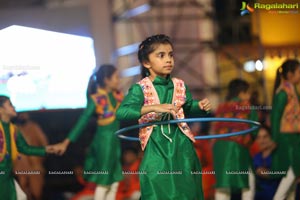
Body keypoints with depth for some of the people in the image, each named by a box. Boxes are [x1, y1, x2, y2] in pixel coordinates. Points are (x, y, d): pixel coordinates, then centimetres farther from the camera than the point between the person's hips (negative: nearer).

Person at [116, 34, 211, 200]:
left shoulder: (179, 86, 7)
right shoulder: (140, 89, -8)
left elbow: (188, 106, 25)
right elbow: (121, 113, -24)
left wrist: (200, 106, 2)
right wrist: (154, 107, -33)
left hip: (181, 145, 4)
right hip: (156, 147, -4)